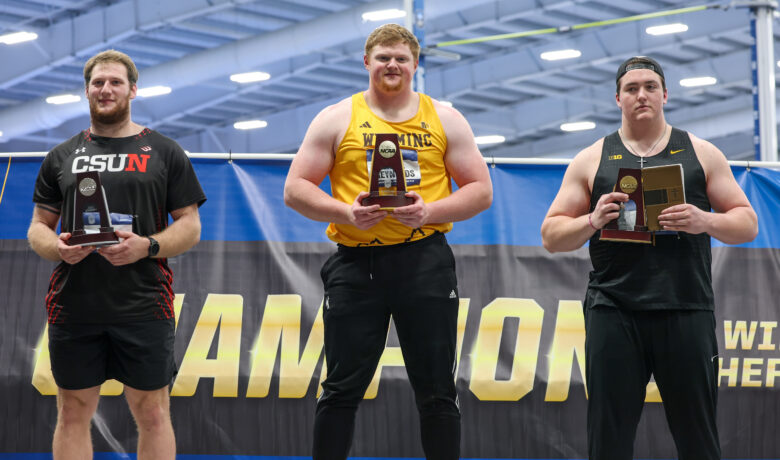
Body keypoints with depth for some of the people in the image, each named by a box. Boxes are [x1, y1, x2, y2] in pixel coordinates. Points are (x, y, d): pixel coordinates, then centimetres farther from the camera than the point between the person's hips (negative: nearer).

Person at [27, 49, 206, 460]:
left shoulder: (164, 153, 7)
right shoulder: (62, 157, 13)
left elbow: (190, 225, 4)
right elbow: (38, 226, 13)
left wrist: (147, 246, -15)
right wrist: (56, 248, -11)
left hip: (143, 307, -2)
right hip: (73, 308, 2)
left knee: (152, 413, 1)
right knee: (73, 413, 5)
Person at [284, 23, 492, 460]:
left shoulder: (445, 119, 10)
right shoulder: (337, 119, 7)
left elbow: (481, 191, 8)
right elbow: (296, 190, 4)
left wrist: (430, 211, -10)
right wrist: (345, 212, -13)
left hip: (425, 260, 1)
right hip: (356, 262, 0)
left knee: (437, 389, 3)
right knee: (343, 387, 2)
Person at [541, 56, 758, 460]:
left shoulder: (701, 154, 10)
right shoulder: (591, 161, 10)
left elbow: (747, 225, 9)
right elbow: (552, 236, 10)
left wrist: (705, 221, -12)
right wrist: (592, 221, -11)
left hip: (686, 314, 0)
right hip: (614, 315, 0)